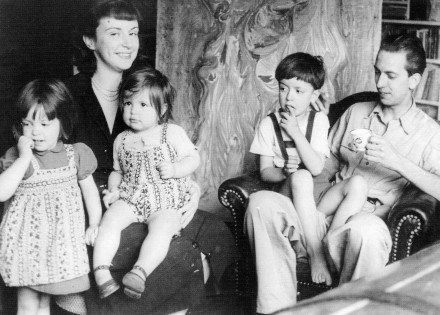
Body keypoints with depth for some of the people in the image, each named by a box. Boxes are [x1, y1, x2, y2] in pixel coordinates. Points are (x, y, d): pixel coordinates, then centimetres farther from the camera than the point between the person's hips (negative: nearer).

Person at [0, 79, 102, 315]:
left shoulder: (75, 155, -1)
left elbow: (89, 189, 11)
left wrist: (94, 223, 8)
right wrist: (24, 158, -24)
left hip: (61, 241, 2)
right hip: (26, 241, -2)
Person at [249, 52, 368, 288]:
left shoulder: (319, 121, 1)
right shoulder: (269, 124, 0)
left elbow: (317, 168, -11)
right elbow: (265, 171, 0)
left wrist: (296, 132, -16)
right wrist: (286, 174, -21)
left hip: (316, 199, 2)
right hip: (287, 195, -2)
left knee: (358, 184, -25)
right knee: (301, 177, -36)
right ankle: (314, 250, -31)